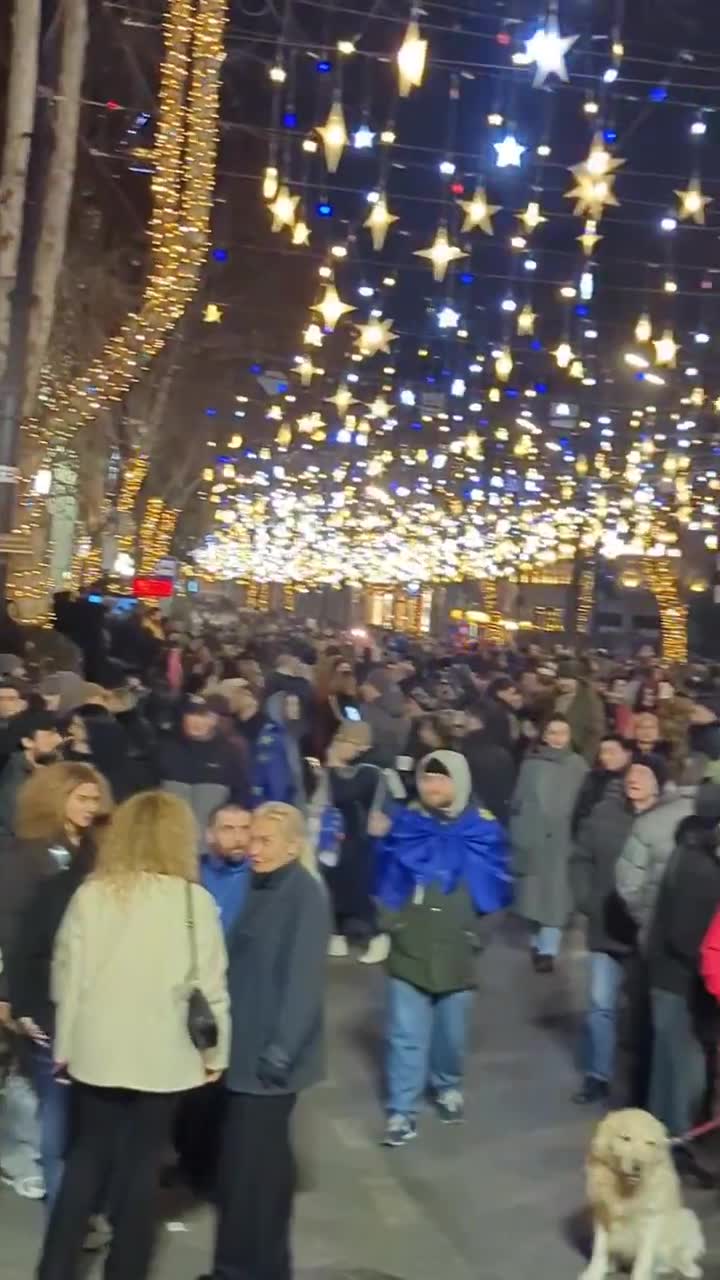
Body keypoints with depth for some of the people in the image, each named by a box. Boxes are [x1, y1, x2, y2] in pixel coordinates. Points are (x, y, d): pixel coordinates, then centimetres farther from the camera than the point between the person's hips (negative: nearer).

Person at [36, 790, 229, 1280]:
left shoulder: (91, 894, -4)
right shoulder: (195, 900, -9)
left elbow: (68, 974, -2)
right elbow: (211, 985, -7)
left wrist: (65, 1045, 9)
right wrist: (217, 1051, 6)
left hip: (97, 1050, 2)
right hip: (162, 1054, -2)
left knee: (86, 1158, 17)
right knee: (141, 1165, 11)